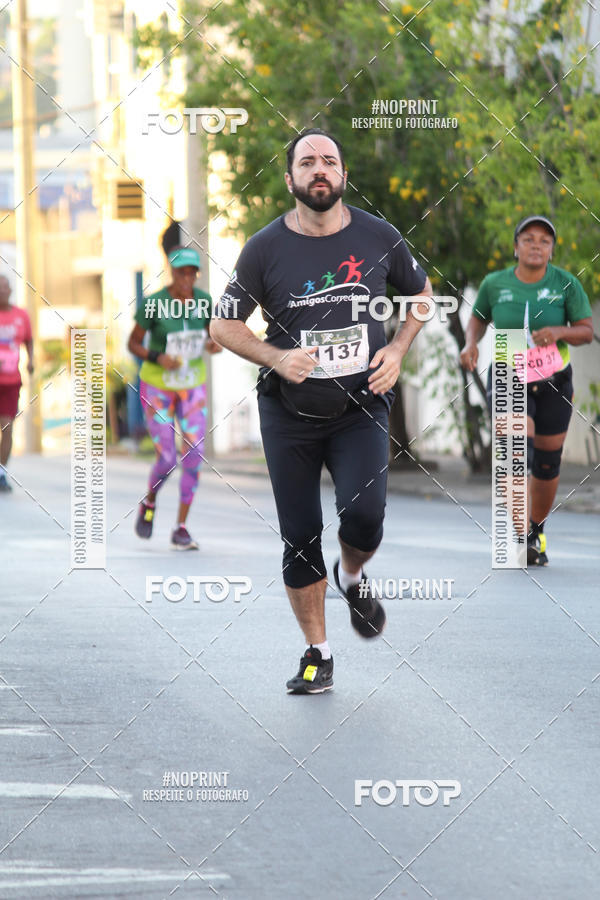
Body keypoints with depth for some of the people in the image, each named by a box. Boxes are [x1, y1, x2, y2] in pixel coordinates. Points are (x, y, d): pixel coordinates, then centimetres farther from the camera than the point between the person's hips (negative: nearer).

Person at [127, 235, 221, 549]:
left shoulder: (203, 300, -7)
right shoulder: (153, 304, -18)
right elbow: (133, 343, -8)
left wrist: (215, 344, -14)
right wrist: (157, 358, -26)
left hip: (192, 387, 3)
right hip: (157, 387, -3)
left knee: (194, 454, -10)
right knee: (167, 459, -7)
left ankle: (181, 529, 0)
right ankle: (149, 504, 28)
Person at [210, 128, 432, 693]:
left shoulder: (378, 238, -1)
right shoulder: (266, 248, -5)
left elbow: (420, 292, 17)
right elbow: (224, 324, 2)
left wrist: (397, 349, 0)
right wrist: (276, 357, -14)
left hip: (361, 407, 0)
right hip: (289, 412, 0)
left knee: (363, 514, -20)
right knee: (299, 536, 1)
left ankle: (352, 578, 16)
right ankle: (317, 655, 15)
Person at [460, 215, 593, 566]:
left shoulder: (566, 283, -8)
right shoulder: (495, 283, -5)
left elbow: (587, 332, -6)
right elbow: (479, 318, 12)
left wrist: (559, 331, -26)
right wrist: (471, 343, -8)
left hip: (553, 382, 1)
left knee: (547, 465, 9)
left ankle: (537, 533, 35)